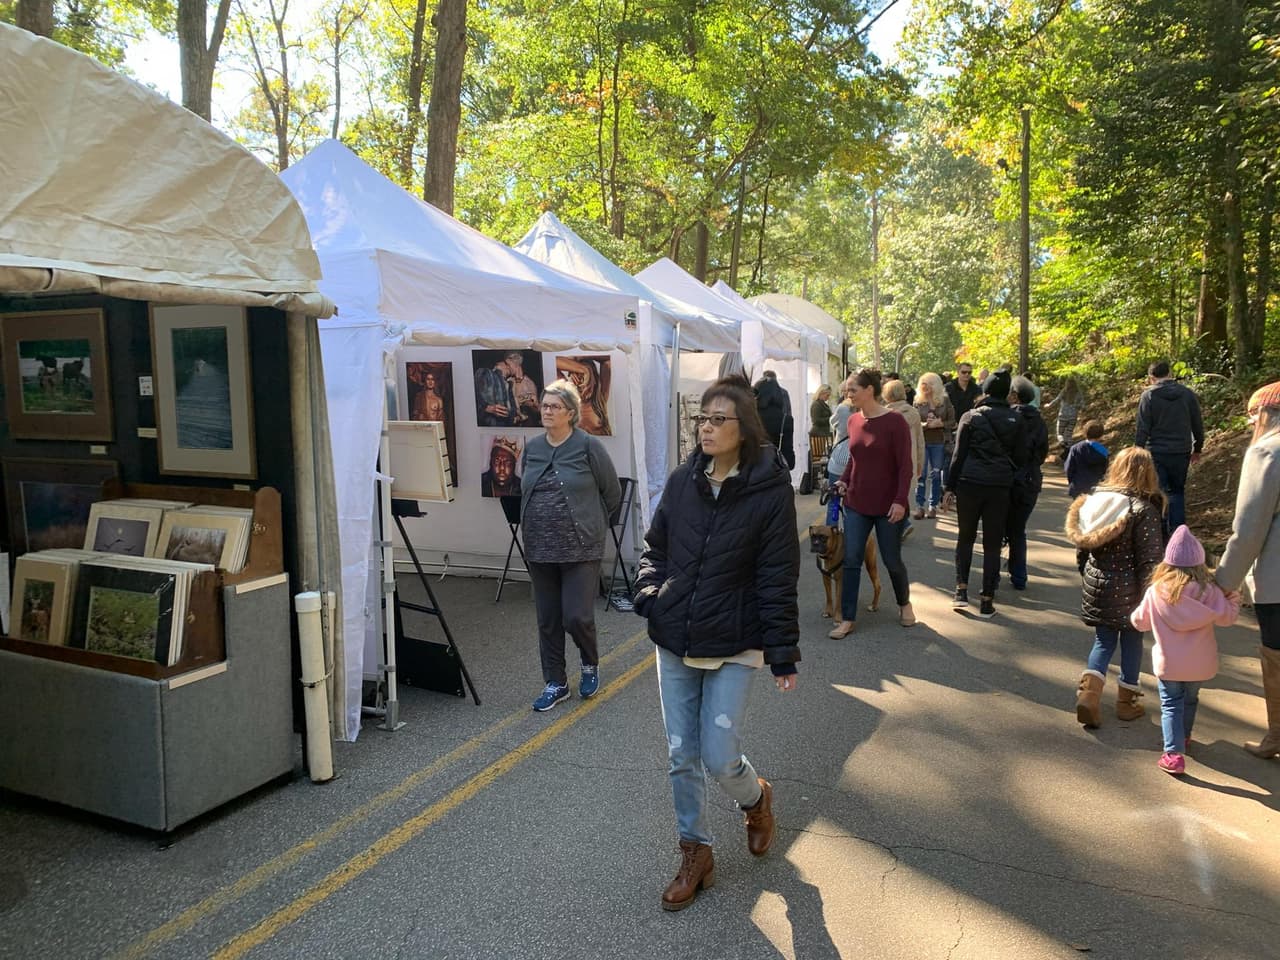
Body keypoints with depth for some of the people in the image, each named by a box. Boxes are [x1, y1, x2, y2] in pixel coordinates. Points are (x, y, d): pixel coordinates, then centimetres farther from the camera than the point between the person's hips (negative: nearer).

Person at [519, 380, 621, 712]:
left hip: (580, 549, -5)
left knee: (576, 617, -5)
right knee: (547, 620, 10)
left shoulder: (589, 446, -8)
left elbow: (612, 493, -1)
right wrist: (531, 530, 14)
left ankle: (591, 664, 26)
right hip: (540, 550, 5)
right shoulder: (532, 448, 7)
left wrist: (591, 524, 7)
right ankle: (555, 684, 25)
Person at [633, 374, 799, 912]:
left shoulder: (770, 489, -11)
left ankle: (755, 798, 36)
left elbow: (778, 579, -10)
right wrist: (650, 594, -5)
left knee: (720, 759, 0)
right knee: (681, 757, 11)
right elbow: (655, 547, 13)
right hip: (674, 644, 4)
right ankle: (695, 855, 31)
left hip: (733, 649, -4)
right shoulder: (683, 480, 1)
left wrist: (783, 654, -11)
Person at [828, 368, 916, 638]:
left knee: (892, 560, 10)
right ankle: (848, 619, 10)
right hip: (856, 503, 5)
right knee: (851, 561, 2)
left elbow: (905, 466, -12)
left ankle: (904, 604, 37)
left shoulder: (894, 422, -13)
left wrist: (900, 500, -19)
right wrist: (843, 481, 2)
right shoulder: (853, 421, 4)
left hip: (887, 506, -4)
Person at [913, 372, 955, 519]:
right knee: (921, 474, -2)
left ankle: (933, 506, 14)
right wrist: (925, 425, -17)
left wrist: (940, 424, -17)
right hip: (921, 441, 0)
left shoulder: (945, 400, 1)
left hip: (939, 443, 0)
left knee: (936, 474, 6)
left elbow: (952, 421, 1)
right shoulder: (918, 401, 3)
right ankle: (919, 506, 2)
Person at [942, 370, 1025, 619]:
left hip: (969, 484, -1)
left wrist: (950, 487, 2)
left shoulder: (971, 417, -1)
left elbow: (958, 455, -2)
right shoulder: (1015, 420, 3)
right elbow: (1020, 456, 6)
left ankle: (961, 590, 8)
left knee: (965, 537, 16)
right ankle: (987, 601, 9)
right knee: (992, 544, 7)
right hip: (1000, 487, 1)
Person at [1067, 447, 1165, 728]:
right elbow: (1150, 560, -16)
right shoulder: (1144, 510, -15)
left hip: (1096, 586, 4)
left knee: (1103, 641, 15)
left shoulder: (1094, 499, 1)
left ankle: (1089, 689, -3)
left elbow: (1081, 548, 9)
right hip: (1128, 590, -4)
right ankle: (1126, 700, 24)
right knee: (1132, 641, 14)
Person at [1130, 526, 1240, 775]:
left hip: (1168, 663, -2)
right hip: (1200, 664, 2)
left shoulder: (1155, 592, -13)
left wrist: (1133, 616, 23)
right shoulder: (1209, 591, -13)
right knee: (1190, 700, 24)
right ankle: (1183, 738, 44)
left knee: (1171, 705, 6)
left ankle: (1173, 753, -7)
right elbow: (1227, 617, -1)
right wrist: (1234, 599, 18)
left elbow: (1140, 622, -1)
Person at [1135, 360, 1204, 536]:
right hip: (1182, 452, 3)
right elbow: (1198, 425, 9)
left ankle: (1162, 536, 8)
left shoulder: (1149, 396, -8)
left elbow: (1142, 429, -10)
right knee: (1177, 492, 16)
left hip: (1156, 453, -3)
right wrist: (1197, 449, 21)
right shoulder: (1188, 394, 3)